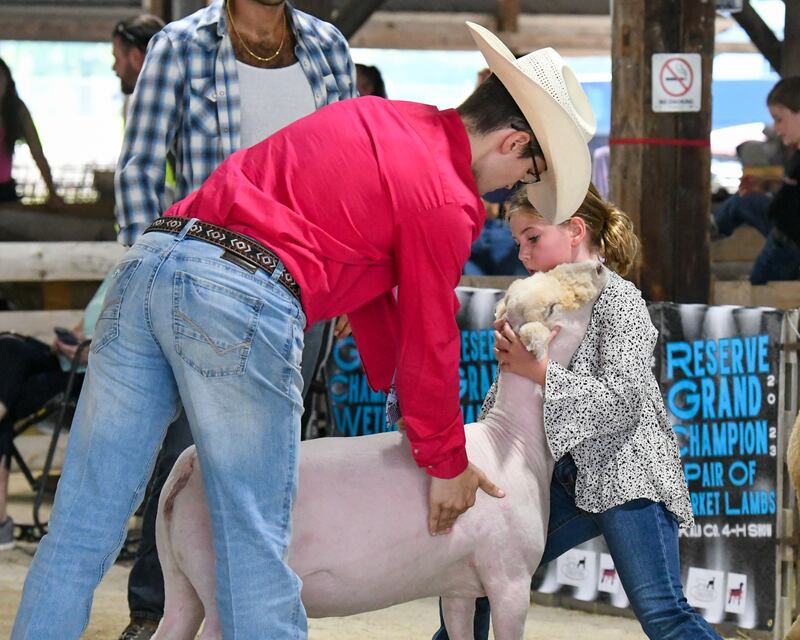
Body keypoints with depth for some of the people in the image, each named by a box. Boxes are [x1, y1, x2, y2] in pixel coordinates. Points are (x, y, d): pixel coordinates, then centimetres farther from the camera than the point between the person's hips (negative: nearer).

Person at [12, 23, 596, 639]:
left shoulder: (376, 116, 25)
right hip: (243, 304, -8)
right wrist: (446, 464, 22)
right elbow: (429, 344, 7)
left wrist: (399, 392, 43)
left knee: (82, 525, 8)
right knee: (255, 548, 1)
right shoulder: (446, 204, 0)